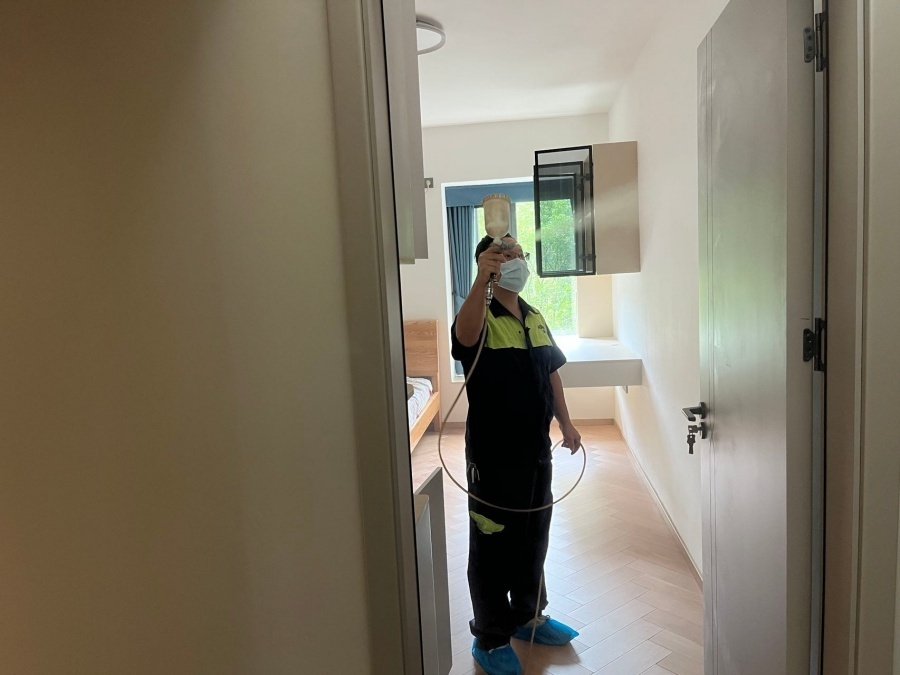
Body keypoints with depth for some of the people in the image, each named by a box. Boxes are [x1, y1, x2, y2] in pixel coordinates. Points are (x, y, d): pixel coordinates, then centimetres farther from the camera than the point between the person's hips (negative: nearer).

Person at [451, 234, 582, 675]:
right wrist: (481, 279, -53)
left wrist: (565, 423, 12)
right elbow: (463, 335, -39)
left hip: (536, 449, 7)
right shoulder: (481, 317, -14)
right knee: (492, 545, 6)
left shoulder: (535, 318, 9)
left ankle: (528, 617, 41)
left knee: (534, 538, 20)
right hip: (493, 456, -7)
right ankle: (490, 638, 24)